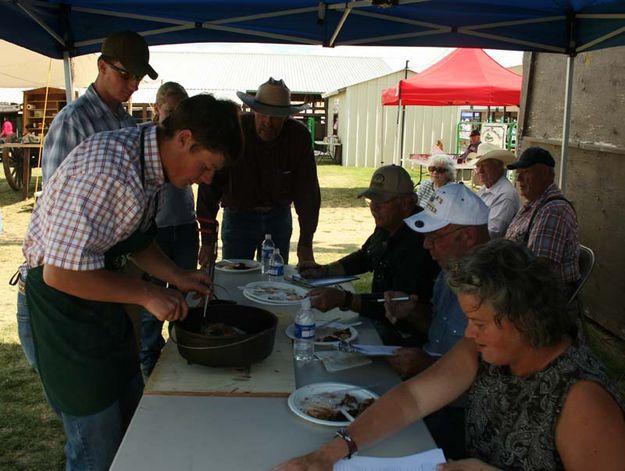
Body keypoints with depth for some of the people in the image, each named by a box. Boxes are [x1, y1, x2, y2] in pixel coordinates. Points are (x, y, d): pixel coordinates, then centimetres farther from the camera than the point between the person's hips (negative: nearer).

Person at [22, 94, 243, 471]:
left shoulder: (149, 159, -1)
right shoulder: (108, 172, -32)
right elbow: (61, 272, -32)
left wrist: (178, 277, 2)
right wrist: (147, 294, -24)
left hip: (101, 299, 9)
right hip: (63, 301, -9)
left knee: (132, 420, 22)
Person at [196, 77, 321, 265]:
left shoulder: (299, 136, -13)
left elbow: (308, 191, -7)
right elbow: (210, 186, -16)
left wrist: (305, 243, -9)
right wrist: (207, 241, -17)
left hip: (279, 216, 2)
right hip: (238, 216, -2)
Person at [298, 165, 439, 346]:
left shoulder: (417, 243, -28)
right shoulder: (387, 226, 3)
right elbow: (364, 257, 21)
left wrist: (344, 300, -41)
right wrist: (324, 271, 7)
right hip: (380, 317, 9)